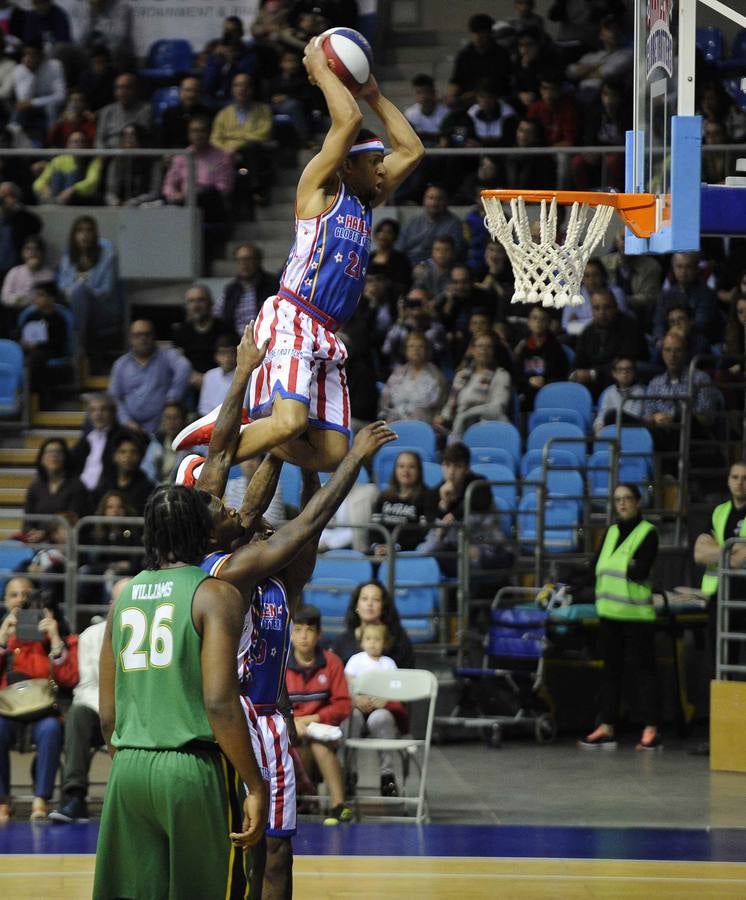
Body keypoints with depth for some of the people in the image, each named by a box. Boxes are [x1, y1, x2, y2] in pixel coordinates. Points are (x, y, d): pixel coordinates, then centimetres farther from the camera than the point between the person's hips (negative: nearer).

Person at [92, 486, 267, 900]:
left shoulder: (124, 597, 13)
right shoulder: (216, 595, -5)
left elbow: (107, 715, 15)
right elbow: (219, 703, -15)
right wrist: (256, 787, -11)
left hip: (128, 770, 5)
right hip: (195, 768, -5)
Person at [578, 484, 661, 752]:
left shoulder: (648, 532, -2)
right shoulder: (611, 532, 18)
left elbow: (640, 571, -12)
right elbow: (596, 566, 11)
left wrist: (616, 567, -3)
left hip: (636, 612, -6)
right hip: (609, 610, 6)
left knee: (641, 669, -6)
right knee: (611, 669, 8)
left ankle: (651, 730, -6)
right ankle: (606, 728, 11)